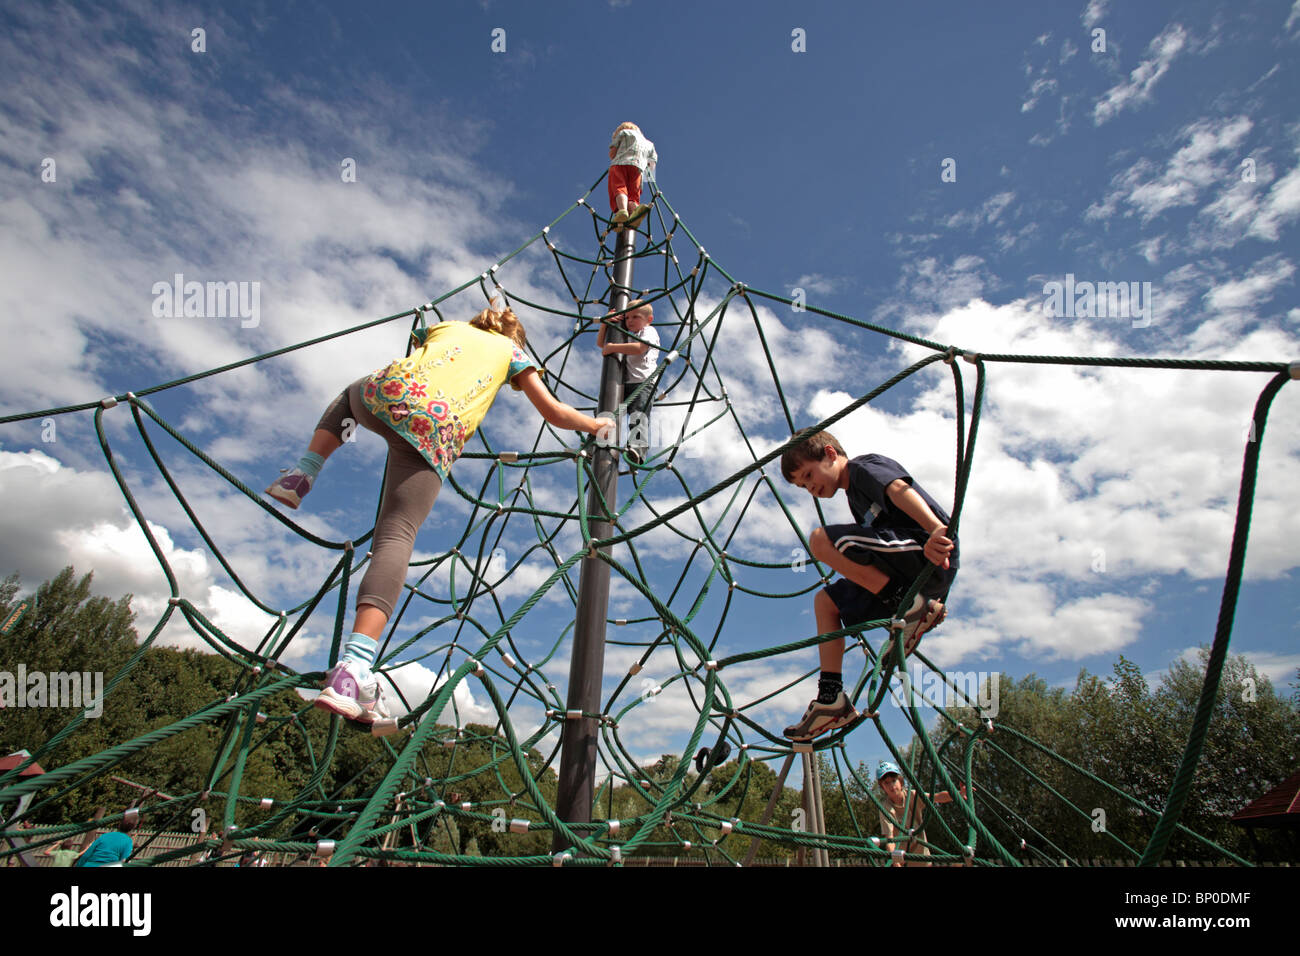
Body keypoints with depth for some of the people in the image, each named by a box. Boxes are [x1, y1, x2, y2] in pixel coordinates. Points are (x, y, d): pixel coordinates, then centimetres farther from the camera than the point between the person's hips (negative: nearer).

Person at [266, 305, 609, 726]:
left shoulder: (447, 326, 35)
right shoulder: (511, 350, 27)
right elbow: (556, 414, 21)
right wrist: (597, 425, 38)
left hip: (385, 394, 4)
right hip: (435, 431, -3)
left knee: (351, 393, 42)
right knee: (396, 538, -11)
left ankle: (301, 475, 25)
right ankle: (353, 668, -27)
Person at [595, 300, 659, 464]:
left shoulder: (649, 332, 8)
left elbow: (639, 348, -14)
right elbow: (600, 343, 29)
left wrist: (613, 347, -13)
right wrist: (604, 323, 13)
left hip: (643, 384, -8)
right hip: (623, 384, 8)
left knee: (639, 414, -29)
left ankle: (638, 448, -49)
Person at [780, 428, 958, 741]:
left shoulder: (864, 466, 0)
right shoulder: (855, 497, 28)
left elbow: (899, 488, -20)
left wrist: (937, 529, -39)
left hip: (929, 555, -10)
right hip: (911, 574, 10)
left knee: (821, 539, -20)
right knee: (826, 600, 13)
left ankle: (910, 606, -17)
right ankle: (831, 698, 7)